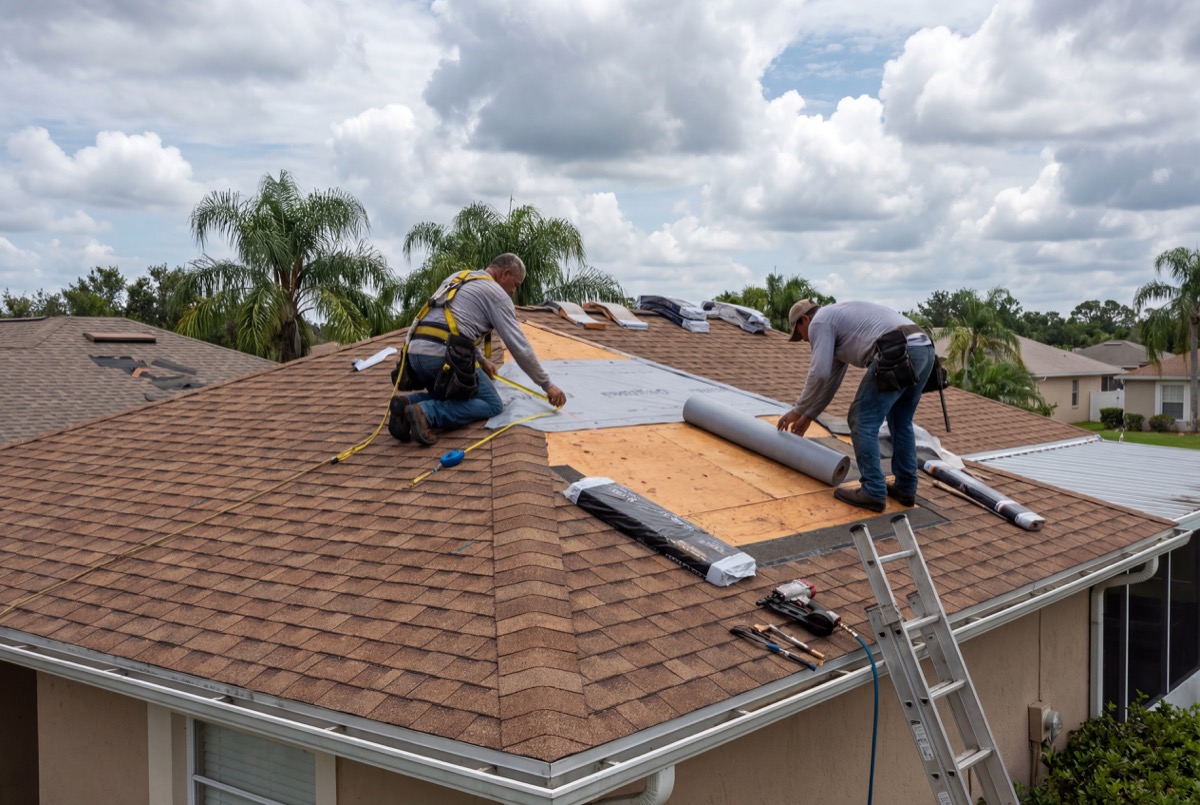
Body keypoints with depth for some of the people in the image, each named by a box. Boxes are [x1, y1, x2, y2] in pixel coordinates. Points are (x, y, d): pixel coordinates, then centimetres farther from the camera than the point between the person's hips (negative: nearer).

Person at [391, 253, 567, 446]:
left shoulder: (456, 278, 27)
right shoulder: (497, 293, 5)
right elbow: (519, 346, 2)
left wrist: (482, 360, 44)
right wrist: (547, 385, 9)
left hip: (415, 352, 8)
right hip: (444, 355, -8)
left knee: (450, 397, 29)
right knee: (492, 405, 5)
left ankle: (408, 403, -1)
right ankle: (427, 412, -15)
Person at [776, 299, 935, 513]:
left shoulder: (819, 321, 9)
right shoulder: (839, 319, 37)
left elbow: (819, 374, -1)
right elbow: (831, 378, 42)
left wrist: (798, 410, 13)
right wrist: (808, 415, 46)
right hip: (923, 349, 10)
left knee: (863, 421, 1)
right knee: (901, 422, 24)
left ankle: (873, 493, 2)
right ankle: (905, 488, 29)